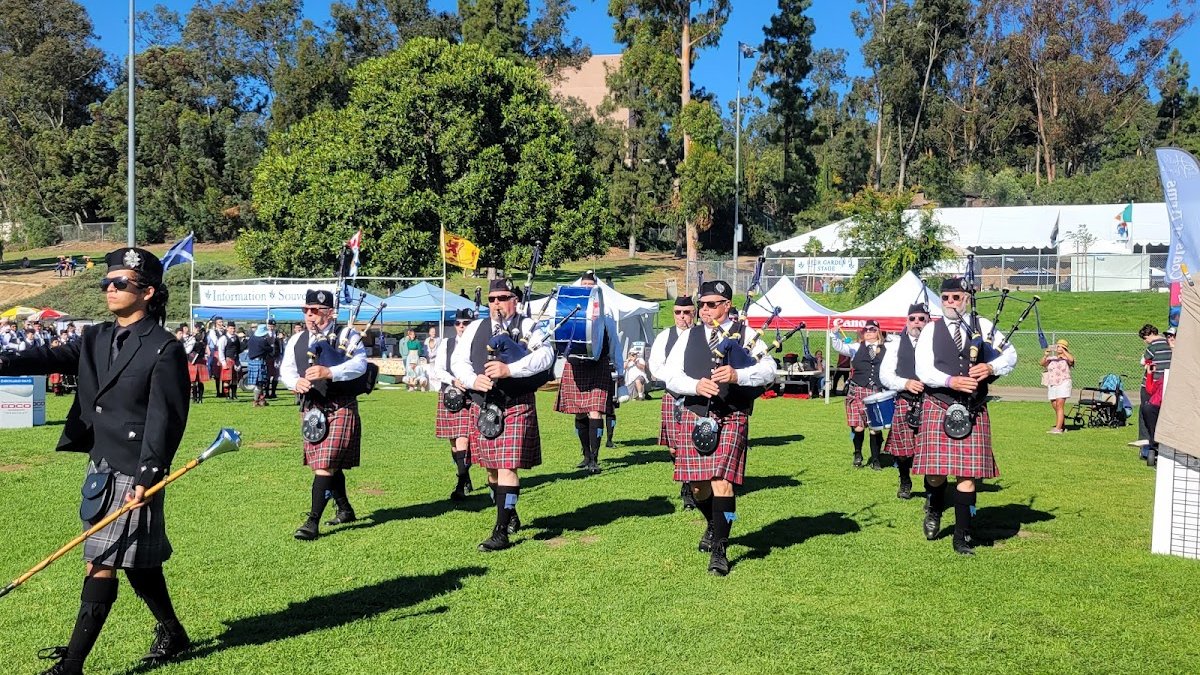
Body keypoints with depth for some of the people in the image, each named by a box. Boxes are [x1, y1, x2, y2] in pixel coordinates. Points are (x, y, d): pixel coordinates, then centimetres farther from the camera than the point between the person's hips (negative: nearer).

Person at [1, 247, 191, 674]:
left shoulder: (165, 350, -12)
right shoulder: (95, 339, 11)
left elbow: (164, 420, -16)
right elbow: (53, 358, -6)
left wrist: (147, 478, -20)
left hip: (134, 474, -7)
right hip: (100, 467, 8)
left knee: (101, 567, -4)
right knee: (138, 563, 17)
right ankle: (172, 634, 34)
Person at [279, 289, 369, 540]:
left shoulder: (348, 336, -4)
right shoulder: (297, 340, 11)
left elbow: (359, 365, -19)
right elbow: (285, 369, 6)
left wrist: (328, 372, -35)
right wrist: (296, 382, -18)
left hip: (340, 409, -6)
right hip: (311, 410, 6)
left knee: (326, 464, -13)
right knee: (327, 465, 15)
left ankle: (313, 522, -13)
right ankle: (345, 510, 34)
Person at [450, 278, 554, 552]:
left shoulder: (528, 327, -1)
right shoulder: (475, 328, 11)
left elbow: (545, 356, -17)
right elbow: (458, 360, 7)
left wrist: (509, 369, -26)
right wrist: (474, 380, -12)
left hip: (516, 408, -5)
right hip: (482, 406, 5)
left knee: (508, 467, -10)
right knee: (491, 467, 14)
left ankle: (501, 532, -7)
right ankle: (510, 517, 35)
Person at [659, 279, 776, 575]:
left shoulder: (745, 334, 2)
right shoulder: (689, 336, 10)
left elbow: (768, 370, -8)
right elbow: (670, 375, 3)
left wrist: (738, 375, -24)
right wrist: (696, 385, -16)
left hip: (731, 420, -3)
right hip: (694, 417, 3)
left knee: (722, 482, -13)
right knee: (699, 486, 8)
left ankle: (719, 550, -1)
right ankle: (713, 526, 40)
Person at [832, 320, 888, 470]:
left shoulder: (885, 350, 11)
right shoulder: (856, 348, 10)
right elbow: (840, 348, -5)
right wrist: (836, 335, -23)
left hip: (877, 394, 0)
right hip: (857, 392, 0)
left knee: (876, 427, -1)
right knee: (858, 426, -2)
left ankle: (875, 459, 13)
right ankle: (858, 454, 22)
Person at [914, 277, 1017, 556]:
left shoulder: (983, 326, 7)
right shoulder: (931, 332, 2)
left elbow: (1011, 355, 7)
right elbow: (923, 370, -6)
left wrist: (991, 368, -12)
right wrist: (952, 381, -21)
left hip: (974, 411, 1)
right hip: (938, 408, -1)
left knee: (968, 474, 0)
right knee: (935, 473, -6)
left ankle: (962, 536, 13)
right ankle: (934, 510, 29)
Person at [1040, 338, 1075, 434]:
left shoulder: (1066, 359, 1)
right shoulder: (1051, 358, 14)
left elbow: (1071, 359, -22)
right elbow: (1042, 363, -1)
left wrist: (1063, 351, -22)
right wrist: (1045, 355, -17)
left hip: (1063, 384, -6)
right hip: (1052, 385, 6)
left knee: (1059, 405, -14)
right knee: (1055, 407, 10)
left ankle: (1058, 428, -19)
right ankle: (1063, 427, 24)